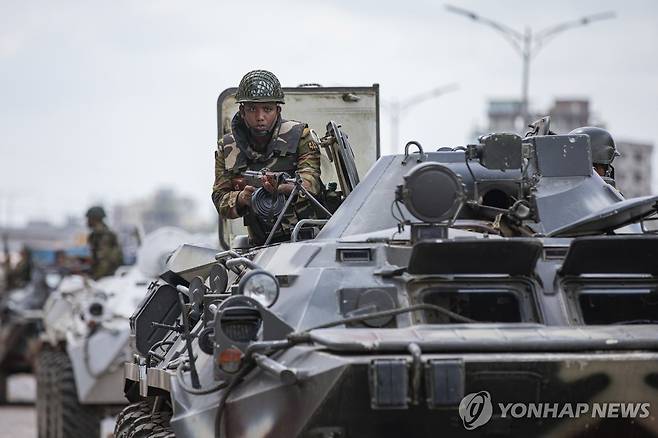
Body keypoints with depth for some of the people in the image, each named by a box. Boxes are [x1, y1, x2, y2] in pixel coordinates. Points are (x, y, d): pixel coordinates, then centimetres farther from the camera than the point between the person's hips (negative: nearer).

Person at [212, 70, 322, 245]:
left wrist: (282, 189, -37)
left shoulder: (301, 137, -1)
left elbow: (310, 182, -15)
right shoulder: (227, 149, 8)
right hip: (262, 245, 3)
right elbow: (220, 201, 5)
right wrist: (241, 199, -19)